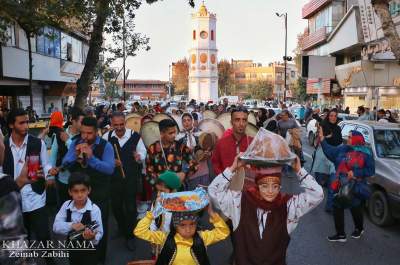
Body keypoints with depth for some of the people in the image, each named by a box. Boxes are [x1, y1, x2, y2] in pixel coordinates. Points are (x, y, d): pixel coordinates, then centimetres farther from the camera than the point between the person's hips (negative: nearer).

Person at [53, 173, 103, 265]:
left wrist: (93, 237, -43)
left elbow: (99, 233, -21)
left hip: (89, 252, -4)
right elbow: (56, 226, -12)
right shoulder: (66, 206, -10)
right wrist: (71, 225, -29)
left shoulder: (94, 209, -23)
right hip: (72, 249, 4)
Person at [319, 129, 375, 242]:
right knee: (337, 208, 4)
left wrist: (355, 173, -21)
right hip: (341, 186, 5)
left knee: (356, 209, 12)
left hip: (356, 189, -5)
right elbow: (329, 151, -1)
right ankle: (340, 234, 17)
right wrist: (322, 138, -8)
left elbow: (370, 170, -12)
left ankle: (359, 229, 42)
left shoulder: (366, 153, -10)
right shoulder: (343, 149, 4)